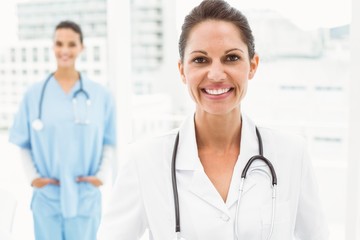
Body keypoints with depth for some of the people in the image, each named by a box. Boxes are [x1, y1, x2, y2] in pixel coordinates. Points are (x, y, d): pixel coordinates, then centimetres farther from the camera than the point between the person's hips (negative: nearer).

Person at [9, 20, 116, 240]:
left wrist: (102, 175, -6)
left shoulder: (100, 95, 0)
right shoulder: (34, 94, 0)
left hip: (85, 197, 0)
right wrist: (32, 176, -5)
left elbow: (109, 142, 5)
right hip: (47, 197, 0)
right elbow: (22, 143, 6)